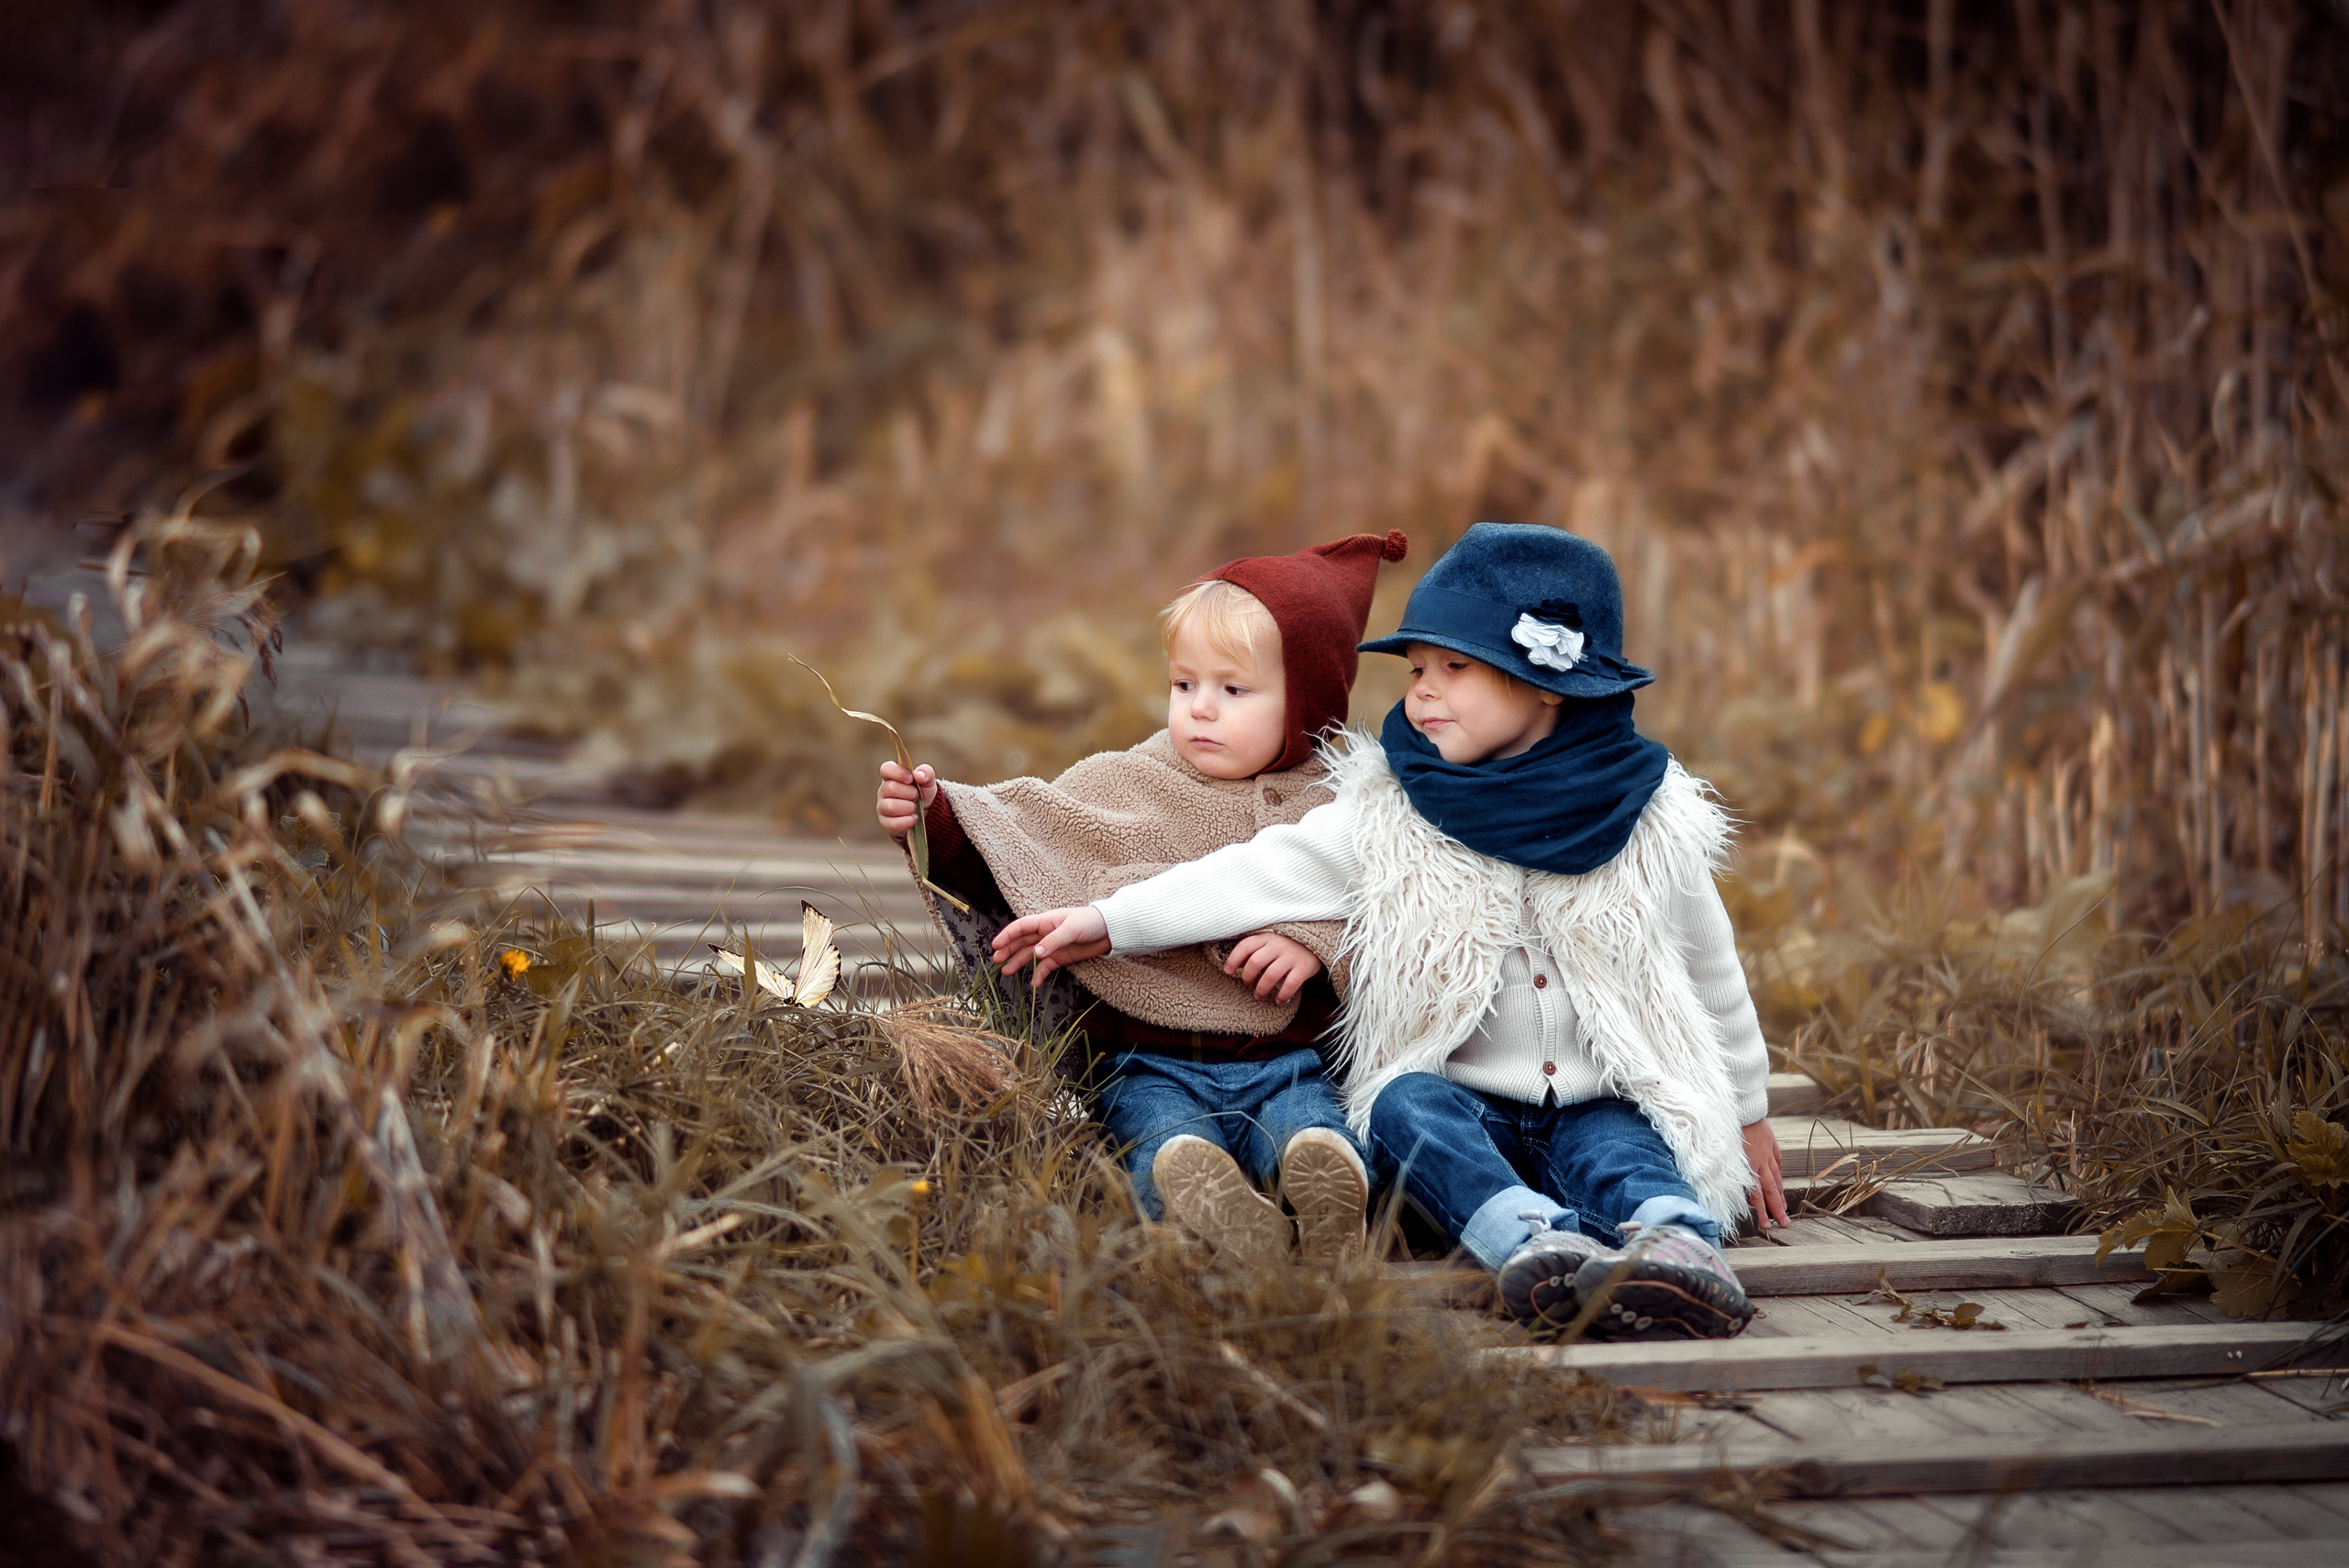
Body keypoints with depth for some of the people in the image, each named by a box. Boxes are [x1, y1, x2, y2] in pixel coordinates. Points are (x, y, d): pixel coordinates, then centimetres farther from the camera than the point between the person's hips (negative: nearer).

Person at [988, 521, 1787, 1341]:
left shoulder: (1654, 824, 1)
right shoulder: (1389, 815, 1)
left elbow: (1712, 977, 13)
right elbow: (1265, 873, -6)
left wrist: (1746, 1115, 23)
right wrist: (1112, 920, -16)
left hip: (1606, 1108, 0)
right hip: (1468, 1102, 0)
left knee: (1616, 1149, -31)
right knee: (1408, 1101, -31)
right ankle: (1533, 1241, -54)